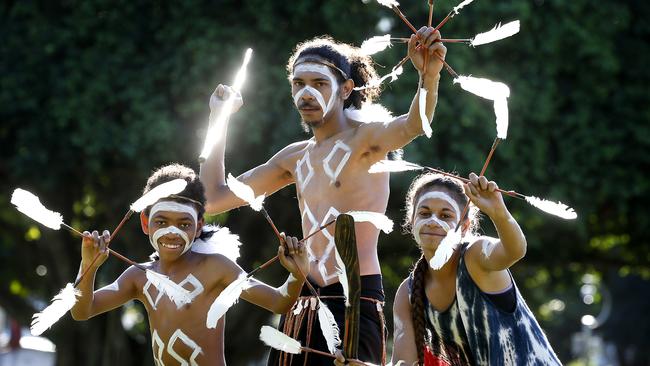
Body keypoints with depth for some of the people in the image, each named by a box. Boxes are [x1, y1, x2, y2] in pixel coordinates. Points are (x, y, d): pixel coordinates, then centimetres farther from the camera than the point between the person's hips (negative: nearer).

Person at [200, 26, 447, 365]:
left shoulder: (365, 138, -5)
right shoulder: (295, 158, 17)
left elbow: (410, 127, -28)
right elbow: (215, 199, 22)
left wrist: (429, 76, -48)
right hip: (301, 307, 7)